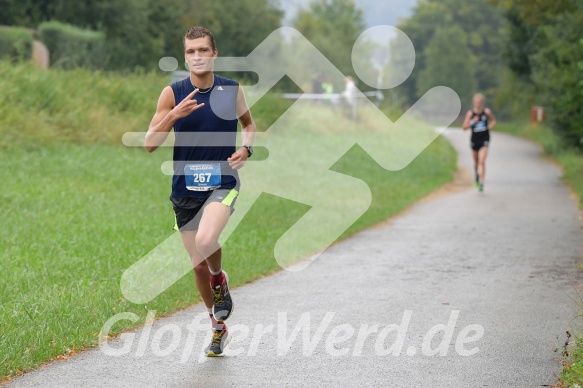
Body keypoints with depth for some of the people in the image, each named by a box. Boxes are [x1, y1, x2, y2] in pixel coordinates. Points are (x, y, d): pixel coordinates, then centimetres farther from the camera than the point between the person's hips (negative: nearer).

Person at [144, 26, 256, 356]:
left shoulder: (233, 90, 0)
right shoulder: (173, 94, -3)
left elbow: (249, 123, 20)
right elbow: (150, 144, -7)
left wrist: (246, 149, 0)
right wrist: (174, 115, -22)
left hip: (222, 184, -2)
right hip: (185, 189, 2)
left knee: (206, 242, -30)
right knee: (198, 265, 9)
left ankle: (220, 280, 5)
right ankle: (219, 328, 32)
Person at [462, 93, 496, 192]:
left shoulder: (487, 111, -4)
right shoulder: (470, 113, -6)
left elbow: (493, 121, 14)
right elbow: (465, 127, -7)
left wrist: (489, 127, -4)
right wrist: (472, 122, -22)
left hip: (484, 139, -2)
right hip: (475, 139, 2)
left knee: (482, 161, -16)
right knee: (476, 161, 19)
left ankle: (481, 183, -15)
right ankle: (477, 175, 49)